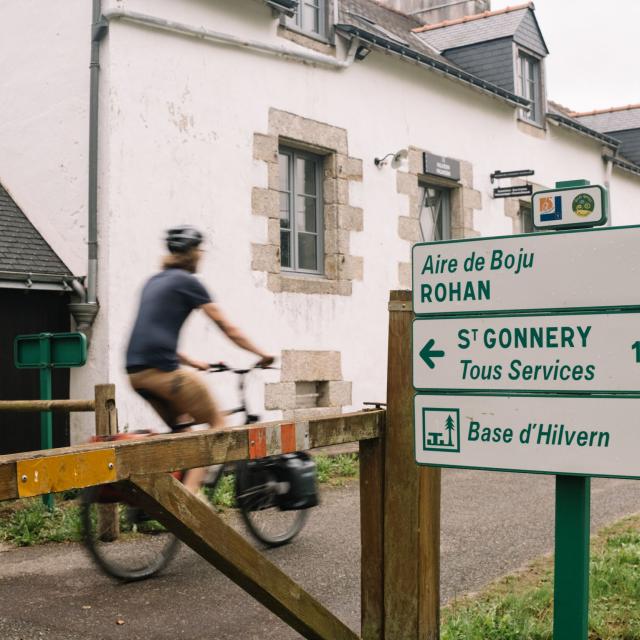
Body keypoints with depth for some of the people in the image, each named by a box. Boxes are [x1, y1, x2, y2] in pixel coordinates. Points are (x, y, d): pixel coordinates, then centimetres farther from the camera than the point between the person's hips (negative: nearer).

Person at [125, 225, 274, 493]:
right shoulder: (187, 282, -1)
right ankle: (189, 491, -8)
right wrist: (262, 354, 10)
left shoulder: (154, 282, 23)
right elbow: (227, 328, 1)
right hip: (162, 369, -8)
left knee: (181, 430, 22)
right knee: (217, 424, 4)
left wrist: (193, 363, 33)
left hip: (136, 371, 8)